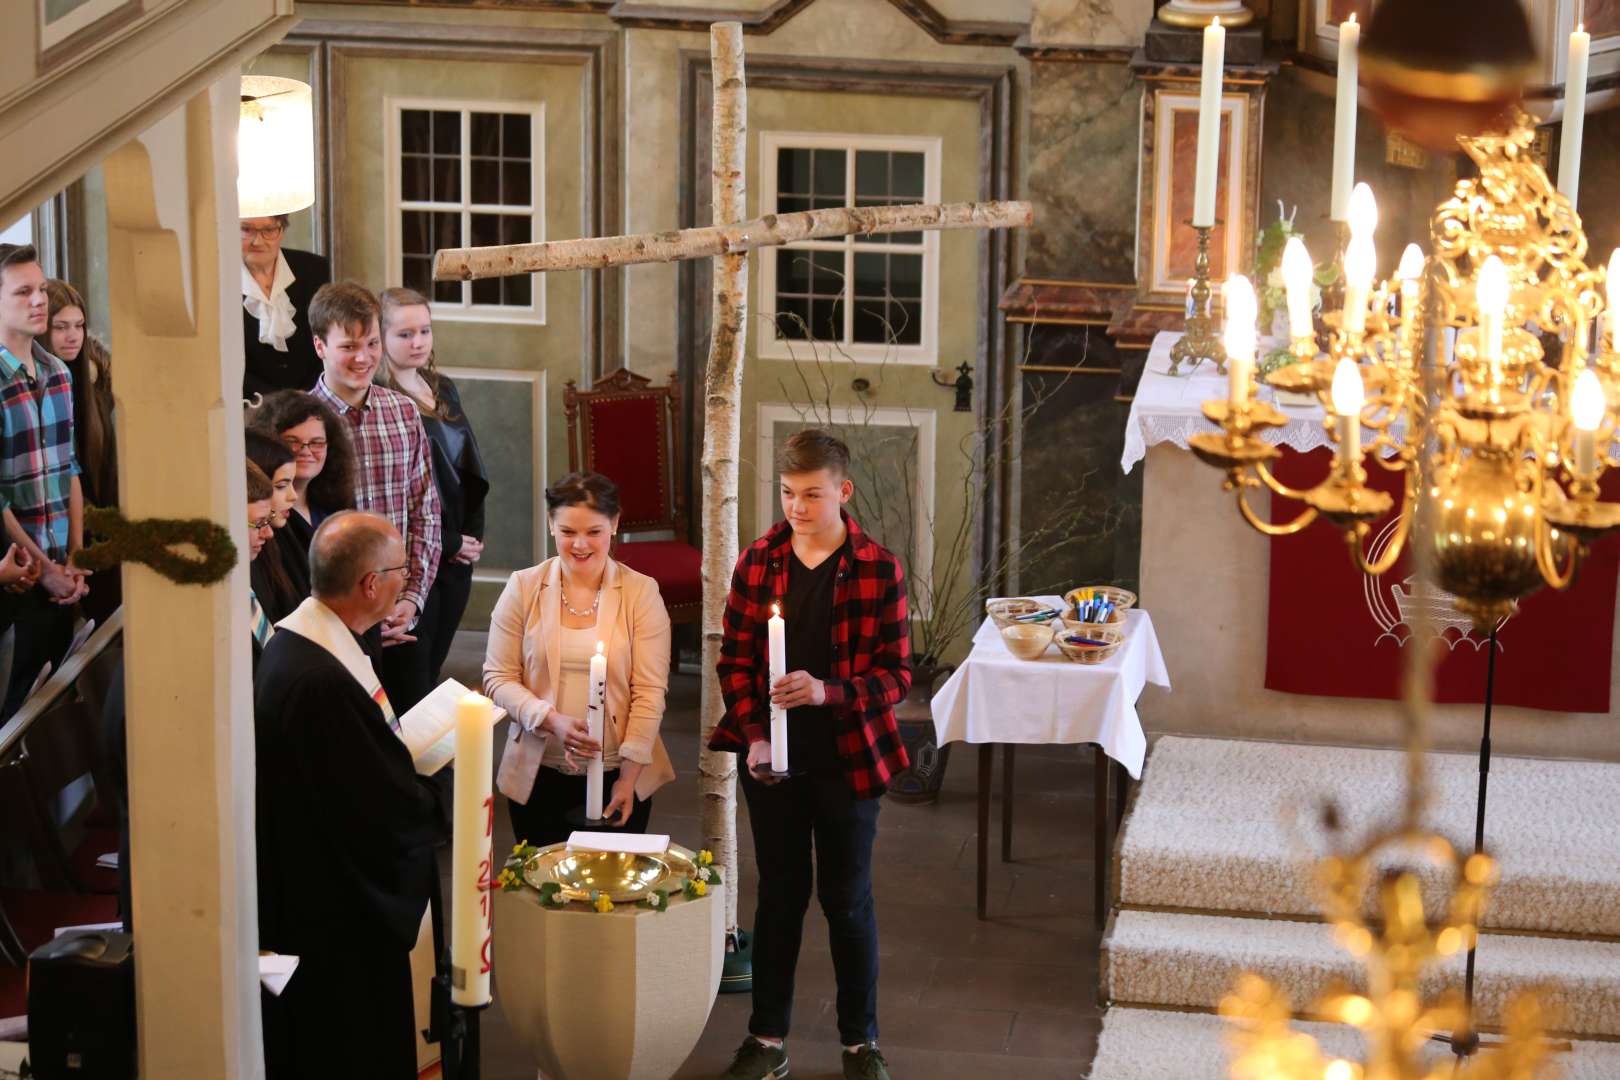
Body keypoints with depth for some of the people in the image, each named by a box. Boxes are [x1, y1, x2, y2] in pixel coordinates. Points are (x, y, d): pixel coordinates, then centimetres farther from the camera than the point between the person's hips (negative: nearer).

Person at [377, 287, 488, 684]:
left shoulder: (444, 389, 12)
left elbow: (471, 467, 17)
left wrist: (474, 535, 5)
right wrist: (448, 544, -10)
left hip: (457, 552, 7)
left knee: (434, 665, 10)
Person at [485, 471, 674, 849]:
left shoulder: (641, 592, -3)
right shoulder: (522, 588, -1)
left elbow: (650, 691, -5)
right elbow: (498, 678, -1)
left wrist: (629, 778, -11)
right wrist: (552, 720, -18)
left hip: (618, 775, -1)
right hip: (538, 776, 1)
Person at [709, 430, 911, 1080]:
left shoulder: (879, 570, -7)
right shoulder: (758, 563, 0)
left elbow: (895, 674, -7)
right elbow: (734, 659, 3)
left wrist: (827, 691, -24)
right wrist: (753, 736, -11)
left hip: (848, 758, -2)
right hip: (773, 759, 2)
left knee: (848, 900, 9)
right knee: (780, 895, 11)